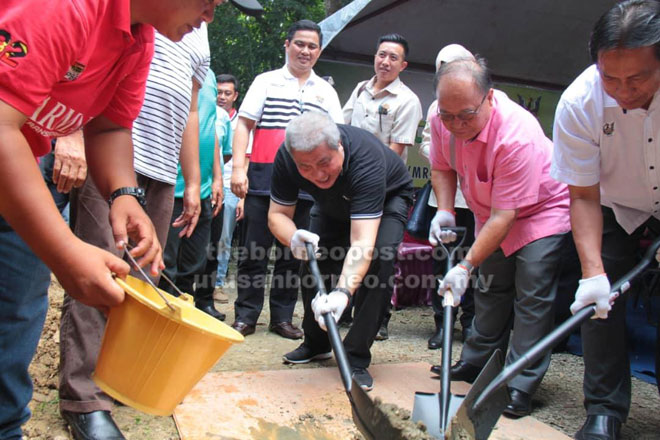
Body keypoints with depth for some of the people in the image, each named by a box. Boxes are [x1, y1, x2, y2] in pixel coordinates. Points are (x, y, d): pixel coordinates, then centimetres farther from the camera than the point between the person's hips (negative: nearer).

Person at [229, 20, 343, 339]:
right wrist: (238, 168, -7)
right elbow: (244, 124, 5)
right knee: (254, 250, 1)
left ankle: (282, 317, 18)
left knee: (293, 252, 7)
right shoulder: (266, 82, 10)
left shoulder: (326, 92, 15)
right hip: (263, 178, -2)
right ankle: (246, 315, 11)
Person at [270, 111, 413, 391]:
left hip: (389, 196, -4)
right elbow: (277, 214, -22)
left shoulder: (366, 160, -45)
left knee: (378, 261, -27)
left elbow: (363, 243, -52)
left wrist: (343, 292, -66)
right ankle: (316, 343, 21)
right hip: (334, 203, 5)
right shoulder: (286, 158, -30)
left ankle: (356, 358, -14)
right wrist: (293, 238, -46)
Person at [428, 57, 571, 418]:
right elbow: (442, 168, 2)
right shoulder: (443, 121, -18)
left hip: (541, 210, -6)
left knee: (531, 298, -12)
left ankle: (520, 387, -4)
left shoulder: (518, 135, -38)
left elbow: (504, 215, -36)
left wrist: (466, 266, -36)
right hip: (490, 214, 7)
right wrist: (444, 210, -15)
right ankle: (476, 363, 28)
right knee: (489, 290, 14)